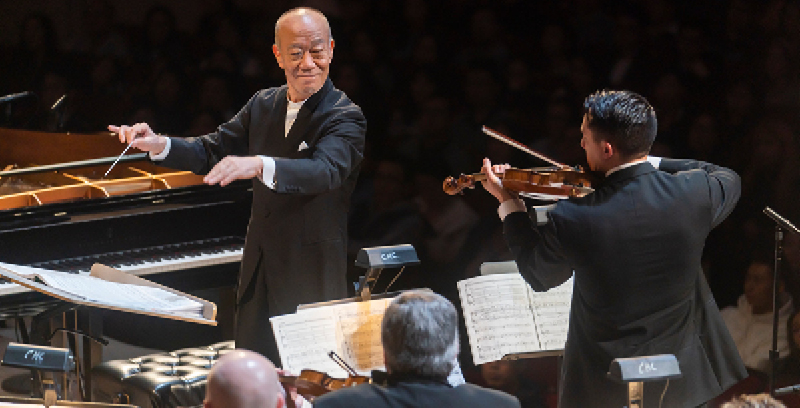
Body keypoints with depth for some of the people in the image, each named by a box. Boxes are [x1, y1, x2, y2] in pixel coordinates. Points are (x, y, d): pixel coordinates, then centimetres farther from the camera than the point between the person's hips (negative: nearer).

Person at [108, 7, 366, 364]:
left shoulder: (345, 117, -13)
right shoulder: (263, 104, 9)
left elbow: (327, 169, -33)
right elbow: (212, 151, 15)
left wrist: (259, 165, -50)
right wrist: (159, 145, -5)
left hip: (313, 279, -6)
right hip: (260, 268, 6)